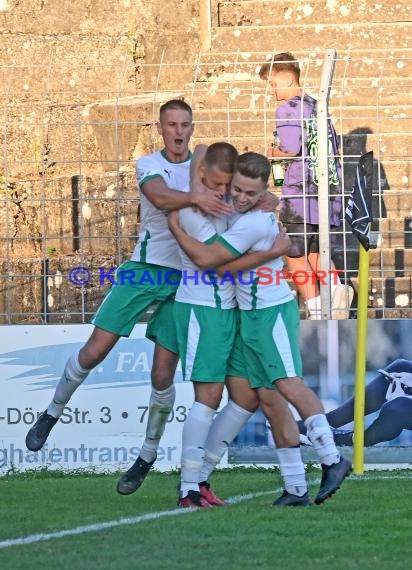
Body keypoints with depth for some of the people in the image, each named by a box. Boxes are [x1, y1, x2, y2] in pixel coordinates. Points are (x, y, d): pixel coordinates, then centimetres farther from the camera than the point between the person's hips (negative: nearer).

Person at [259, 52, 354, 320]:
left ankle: (317, 313, -6)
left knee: (296, 257, 0)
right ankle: (336, 287, -10)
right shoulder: (317, 105, 16)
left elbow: (290, 149, -17)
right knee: (315, 252, 16)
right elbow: (334, 146, 19)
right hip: (328, 187, 8)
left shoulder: (288, 108, -8)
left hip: (302, 190, -8)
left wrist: (272, 152, 1)